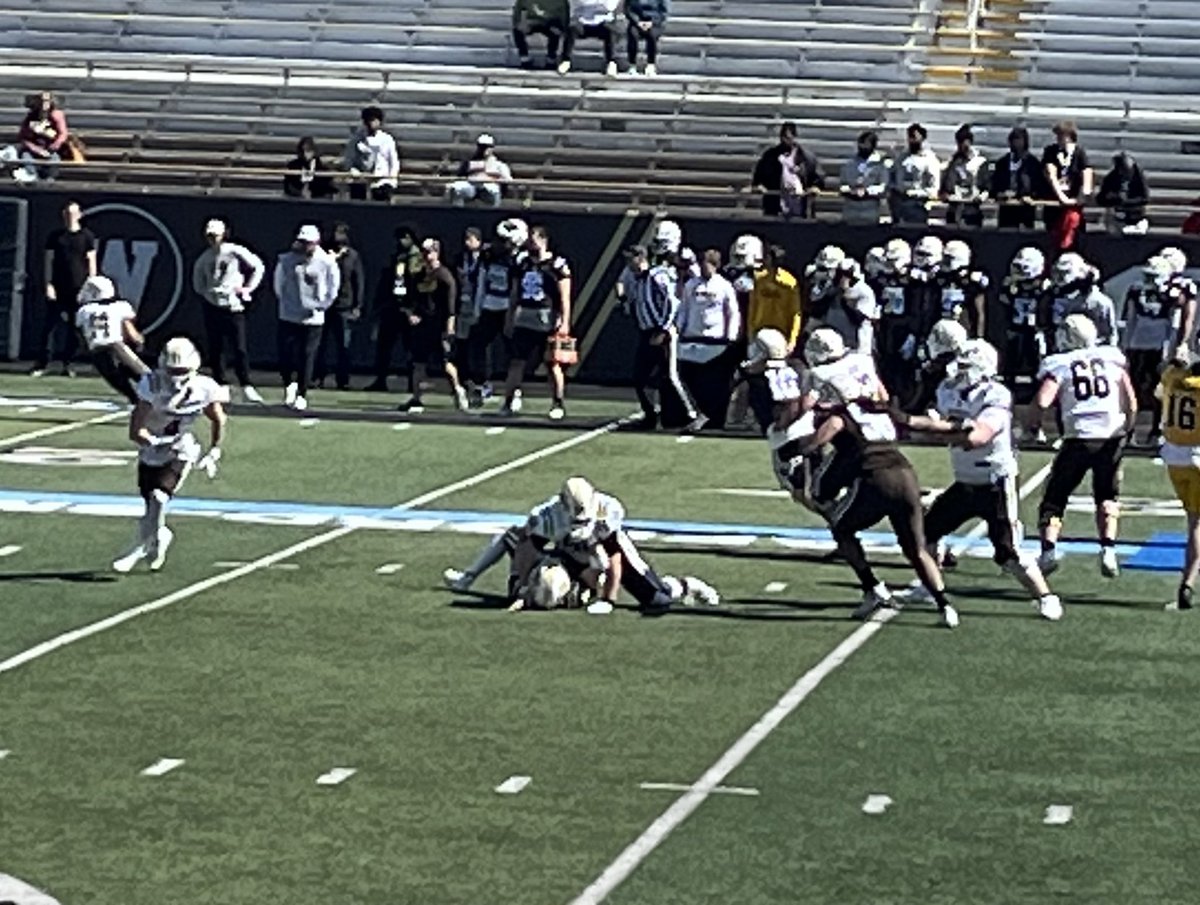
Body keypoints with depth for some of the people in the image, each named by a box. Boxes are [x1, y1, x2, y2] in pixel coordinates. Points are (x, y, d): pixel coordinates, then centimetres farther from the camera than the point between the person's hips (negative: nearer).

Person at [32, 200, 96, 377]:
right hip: (58, 289, 1)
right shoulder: (55, 236, 9)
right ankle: (42, 364, -5)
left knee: (73, 327, 2)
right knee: (49, 325, -5)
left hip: (78, 289, -1)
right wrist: (48, 285, -3)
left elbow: (91, 263, 3)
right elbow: (48, 261, 7)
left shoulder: (87, 236, 5)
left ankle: (67, 364, 9)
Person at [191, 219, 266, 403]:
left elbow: (258, 267, 1)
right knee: (215, 349, 7)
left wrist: (248, 288, -4)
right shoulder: (204, 258, 7)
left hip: (233, 306, -4)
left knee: (239, 348, -8)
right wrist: (205, 292, 2)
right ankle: (220, 386, 16)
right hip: (212, 306, 4)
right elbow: (198, 282, 18)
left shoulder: (235, 252, -4)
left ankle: (246, 387, -6)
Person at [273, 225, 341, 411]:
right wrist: (284, 301, 8)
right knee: (286, 354, -2)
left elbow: (333, 287, 5)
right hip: (289, 317, 1)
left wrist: (322, 305, 2)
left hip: (313, 318, -1)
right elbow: (279, 283, 9)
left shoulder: (326, 262, -6)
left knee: (307, 357, 1)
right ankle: (290, 384, 26)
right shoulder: (287, 260, -5)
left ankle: (301, 395, 14)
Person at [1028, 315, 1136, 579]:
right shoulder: (1113, 359, 10)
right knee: (1107, 496, 21)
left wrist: (1032, 423, 7)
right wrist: (1126, 430, 23)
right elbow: (1132, 403, 9)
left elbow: (1042, 401, -11)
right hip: (1112, 437, 2)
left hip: (1078, 438, -2)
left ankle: (1049, 546, -8)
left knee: (1055, 497, 11)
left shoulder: (1060, 364, 2)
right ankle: (1108, 548, 4)